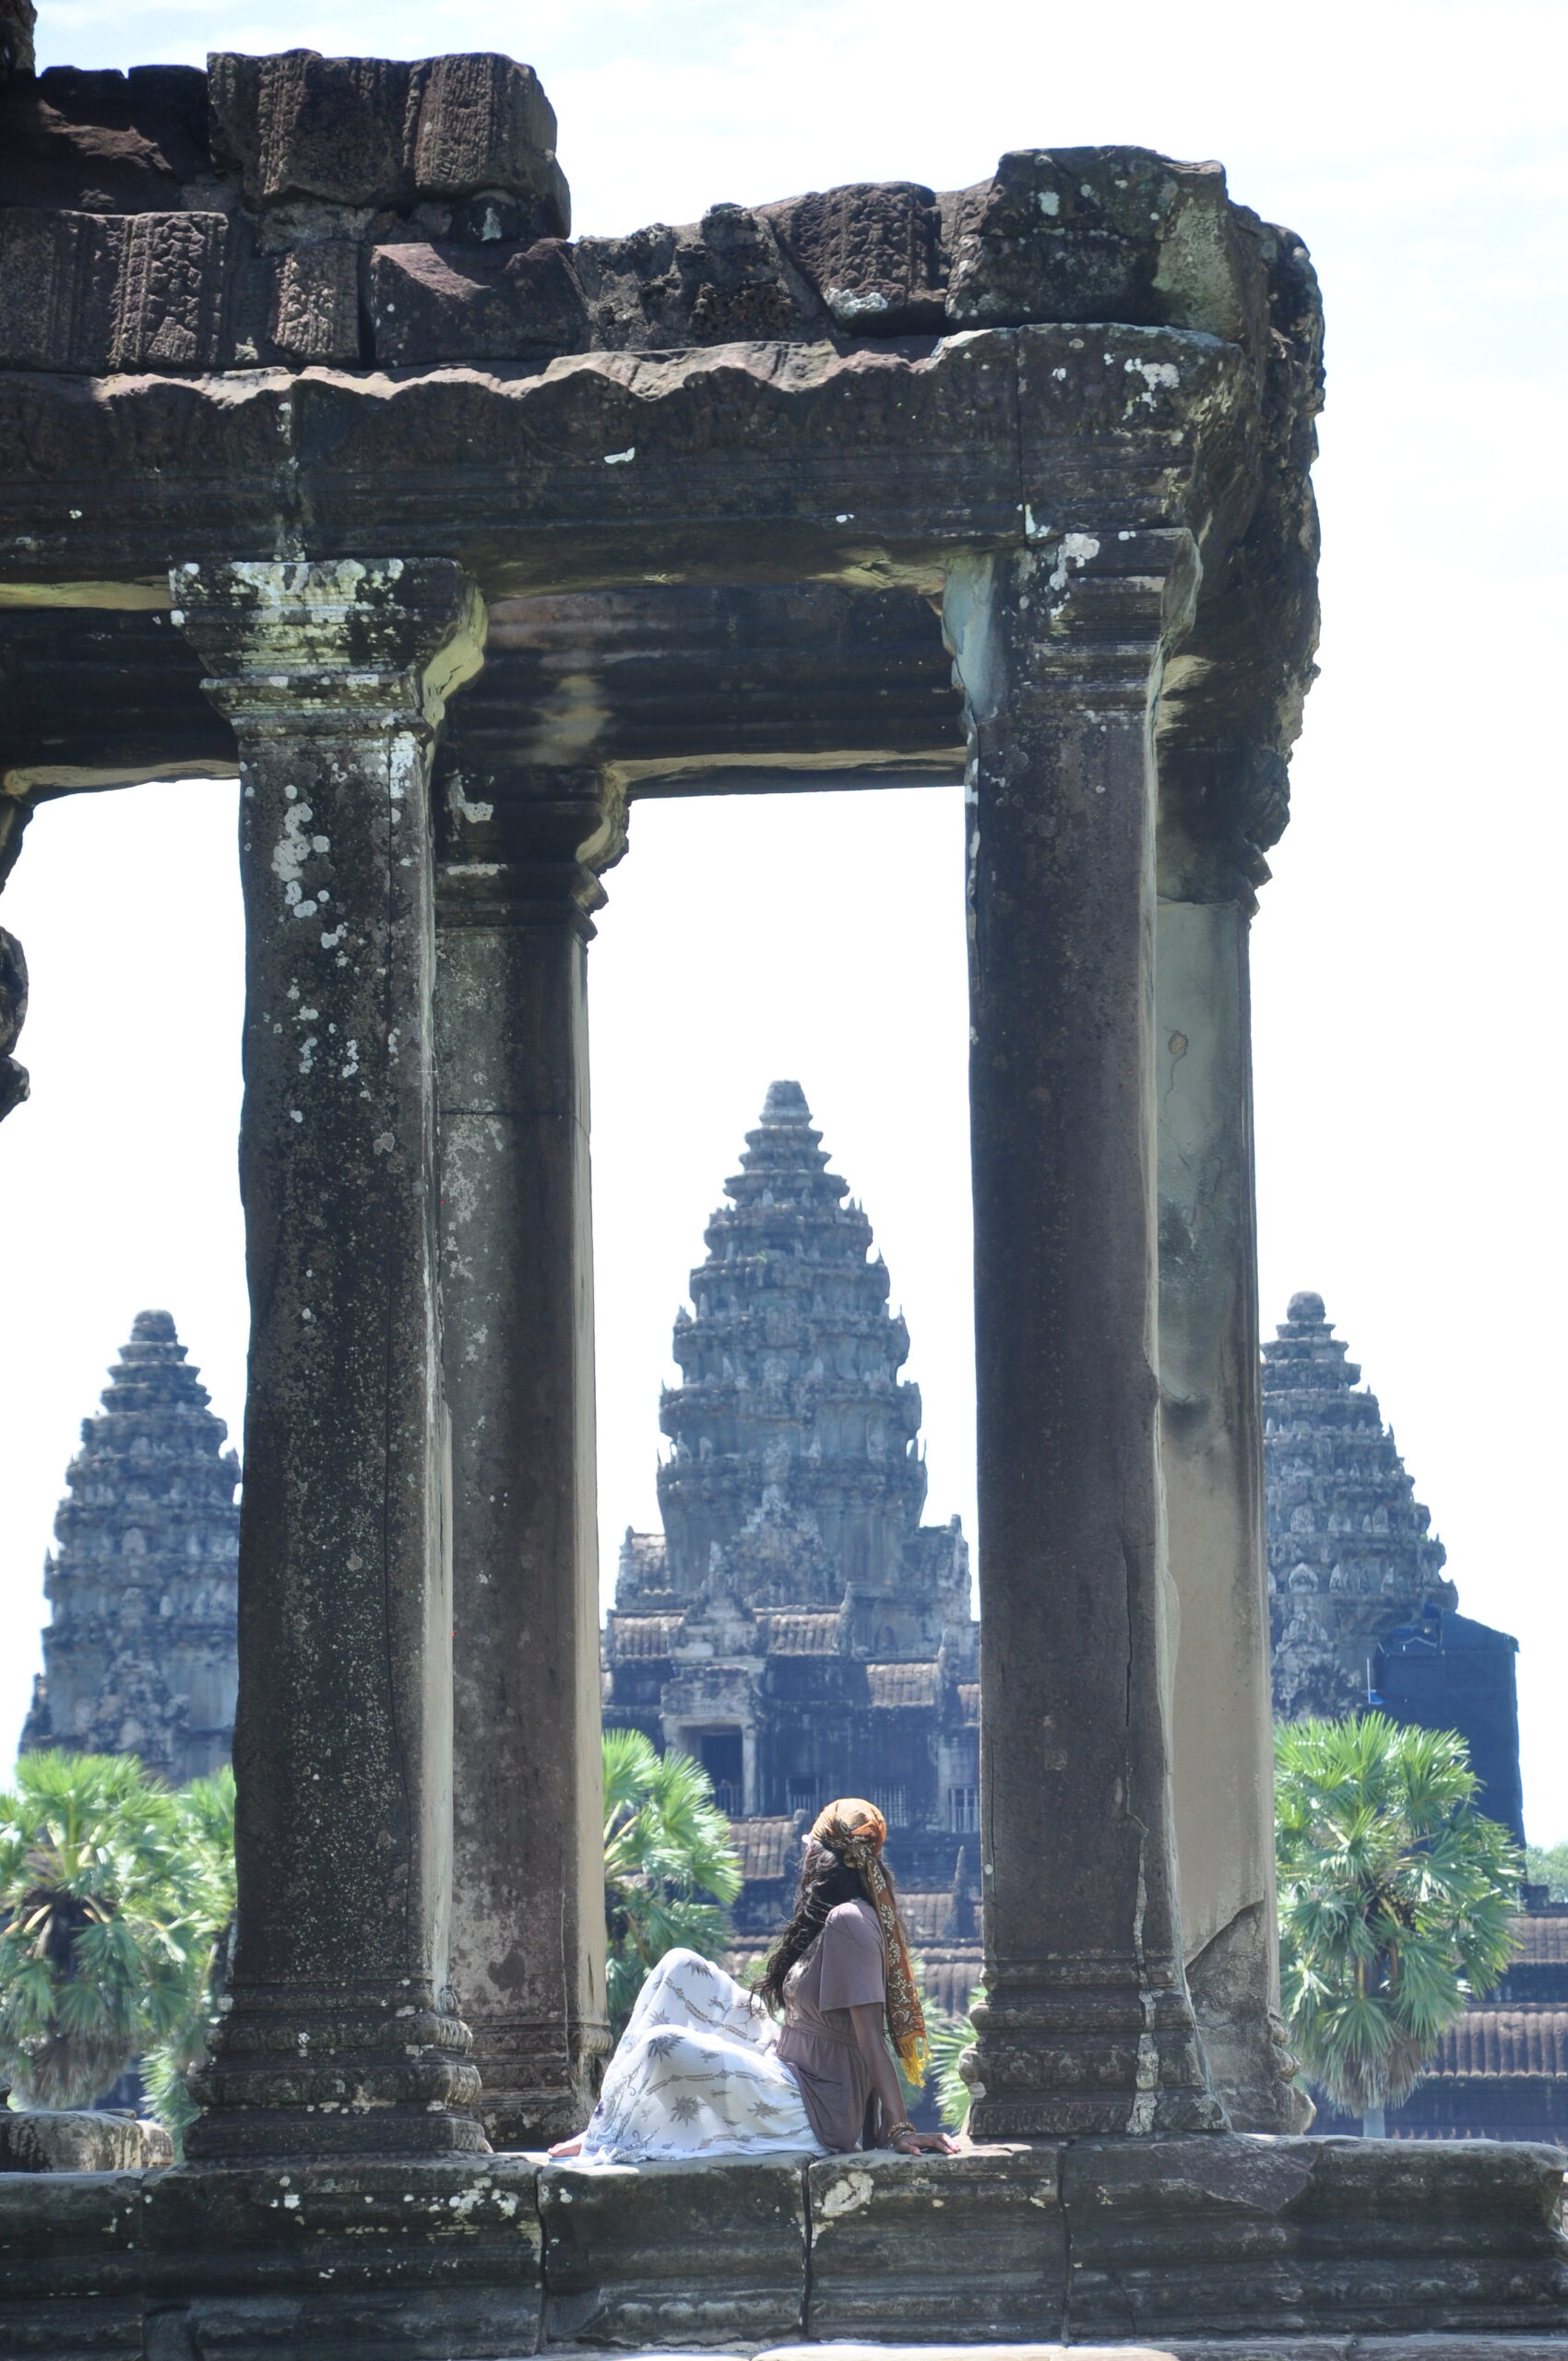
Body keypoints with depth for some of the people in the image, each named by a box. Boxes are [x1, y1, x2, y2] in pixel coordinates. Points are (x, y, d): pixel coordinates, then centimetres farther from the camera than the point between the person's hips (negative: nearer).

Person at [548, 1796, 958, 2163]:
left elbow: (872, 2037, -23)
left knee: (663, 2046, -25)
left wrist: (899, 2129, -25)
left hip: (815, 2110, -10)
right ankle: (611, 2108, 5)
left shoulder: (848, 1923, -19)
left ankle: (605, 2139, 3)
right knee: (680, 1967, 6)